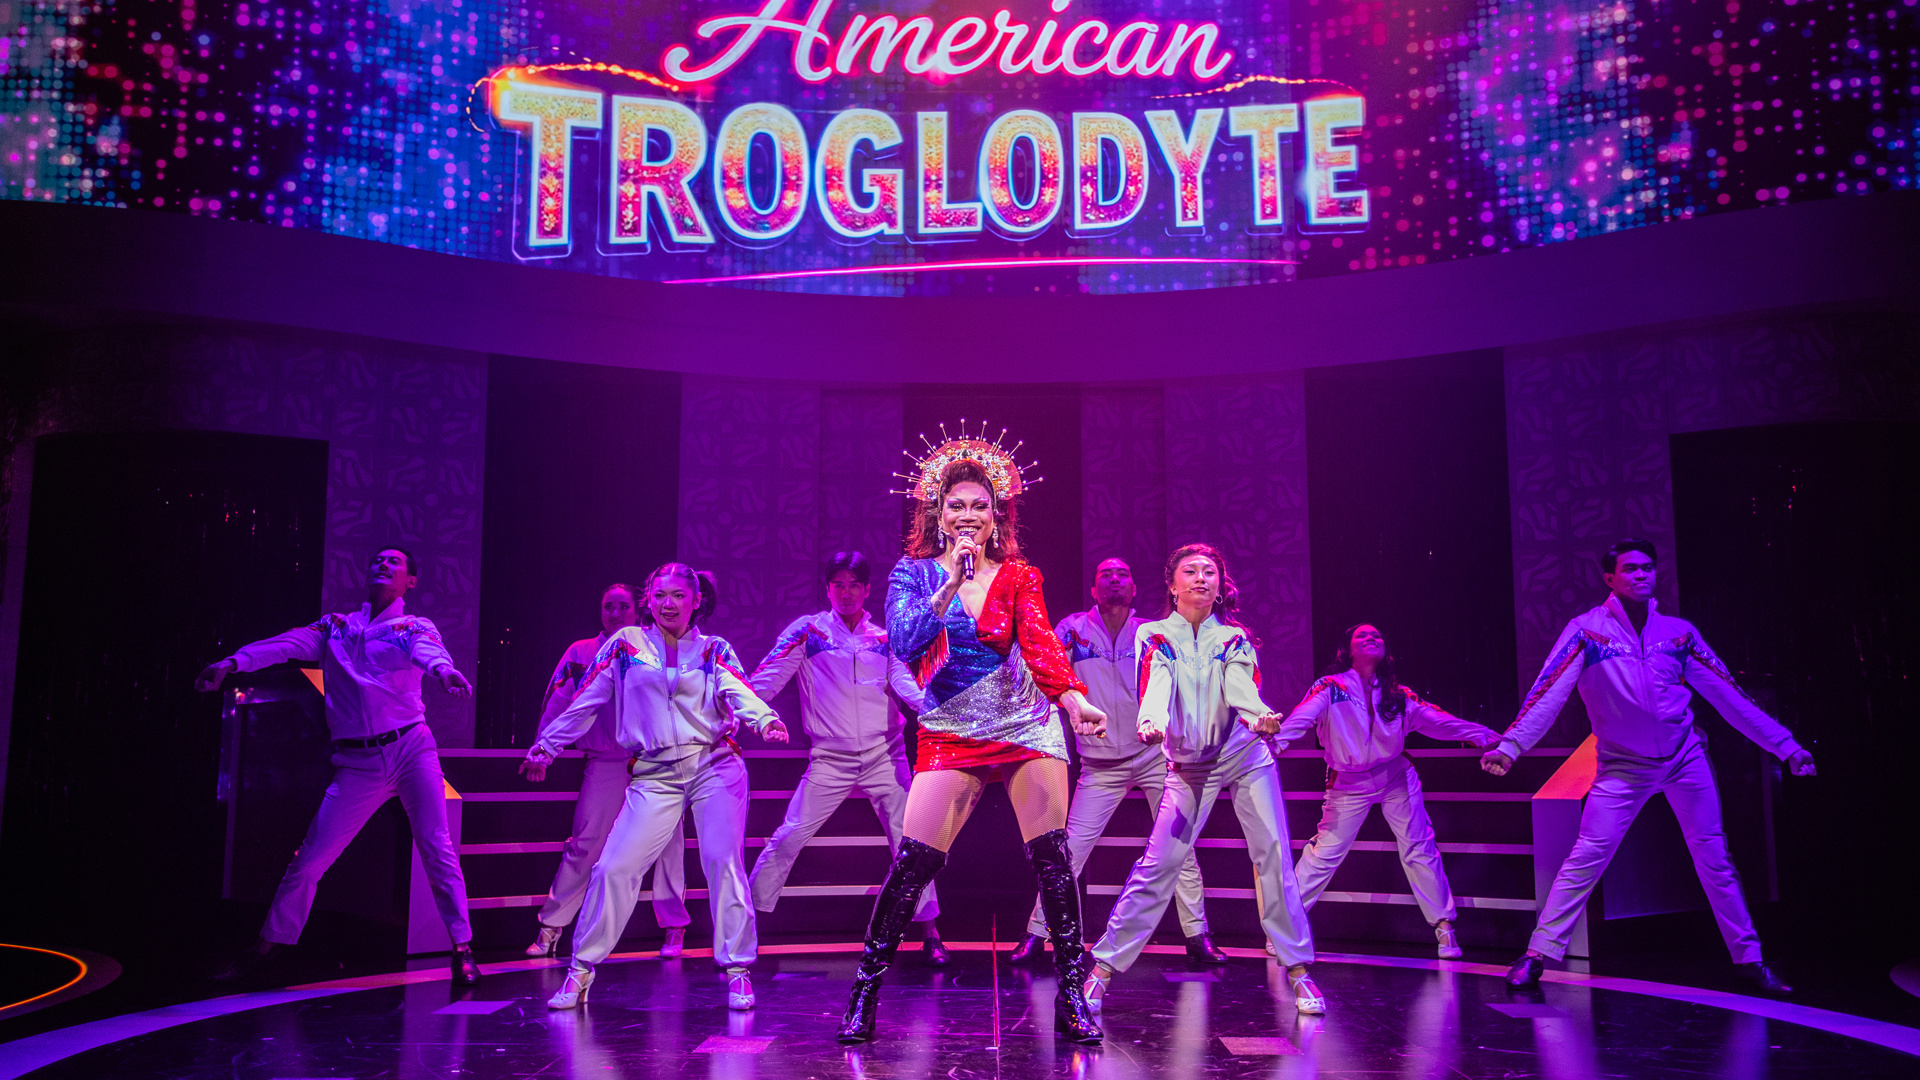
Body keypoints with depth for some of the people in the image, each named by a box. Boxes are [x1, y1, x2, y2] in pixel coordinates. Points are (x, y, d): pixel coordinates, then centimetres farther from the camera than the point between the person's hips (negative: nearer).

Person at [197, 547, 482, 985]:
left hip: (411, 749, -2)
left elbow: (429, 651, -18)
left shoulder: (415, 627, 6)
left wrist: (444, 669, -42)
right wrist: (234, 661, -20)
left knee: (437, 847, -8)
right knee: (309, 859, 4)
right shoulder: (334, 627, 15)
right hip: (357, 763, 2)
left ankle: (462, 950, 1)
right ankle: (267, 947, 21)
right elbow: (288, 645, -2)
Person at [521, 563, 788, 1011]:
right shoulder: (626, 644, 9)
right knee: (613, 867, -6)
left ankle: (737, 970, 1)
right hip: (654, 775, 1)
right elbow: (585, 702, 13)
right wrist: (547, 745, 13)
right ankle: (581, 970, 10)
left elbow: (739, 693, -9)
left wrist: (765, 719, -30)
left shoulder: (714, 650, 8)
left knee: (722, 861, -10)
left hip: (715, 766, 0)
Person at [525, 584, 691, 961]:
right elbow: (556, 704, 7)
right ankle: (550, 927, 11)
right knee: (585, 843, -2)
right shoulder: (581, 653, 7)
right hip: (605, 764, 0)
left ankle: (674, 927, 12)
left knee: (667, 840, 0)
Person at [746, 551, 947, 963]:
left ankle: (928, 931, 12)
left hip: (884, 756, 2)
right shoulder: (807, 630, 2)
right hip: (829, 760, -1)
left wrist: (934, 707, -21)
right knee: (788, 838, -5)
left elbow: (904, 682, -1)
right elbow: (769, 676, -5)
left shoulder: (884, 638, 8)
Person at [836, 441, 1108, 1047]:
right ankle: (863, 995, 5)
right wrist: (952, 583, -20)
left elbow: (1040, 643, -10)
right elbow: (903, 643, -12)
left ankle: (1071, 1001, 6)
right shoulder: (915, 573, 4)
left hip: (1027, 724, 2)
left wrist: (1073, 697, -29)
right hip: (951, 731, -1)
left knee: (1052, 856, -5)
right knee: (915, 859, -10)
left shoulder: (1018, 577, 6)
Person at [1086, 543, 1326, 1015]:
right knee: (1157, 865, -9)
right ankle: (1102, 968, -3)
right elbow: (1155, 685, -21)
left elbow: (1241, 686, -18)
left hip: (1245, 756, 1)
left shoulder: (1234, 637, 2)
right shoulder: (1155, 636, -2)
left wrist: (1259, 716, -41)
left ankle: (1298, 969, 1)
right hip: (1189, 764, -1)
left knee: (1274, 856, -10)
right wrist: (1151, 722, -44)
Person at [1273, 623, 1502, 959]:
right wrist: (1275, 738, -41)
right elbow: (1300, 718, -23)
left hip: (1396, 779, 3)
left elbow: (1438, 721, 0)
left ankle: (1443, 926, 12)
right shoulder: (1331, 688, -9)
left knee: (1420, 850, 1)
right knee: (1325, 852, -2)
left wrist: (1484, 735, -10)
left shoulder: (1398, 695, 3)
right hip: (1349, 782, -3)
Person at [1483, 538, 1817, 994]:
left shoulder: (1678, 632, -1)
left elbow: (1728, 695, 4)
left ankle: (1749, 959, 19)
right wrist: (1510, 745, -29)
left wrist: (1785, 744, 3)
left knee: (1714, 858, 5)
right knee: (1586, 857, -10)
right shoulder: (1586, 630, -10)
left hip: (1684, 758, 3)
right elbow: (1549, 693, -18)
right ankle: (1538, 954, -4)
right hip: (1622, 765, -3)